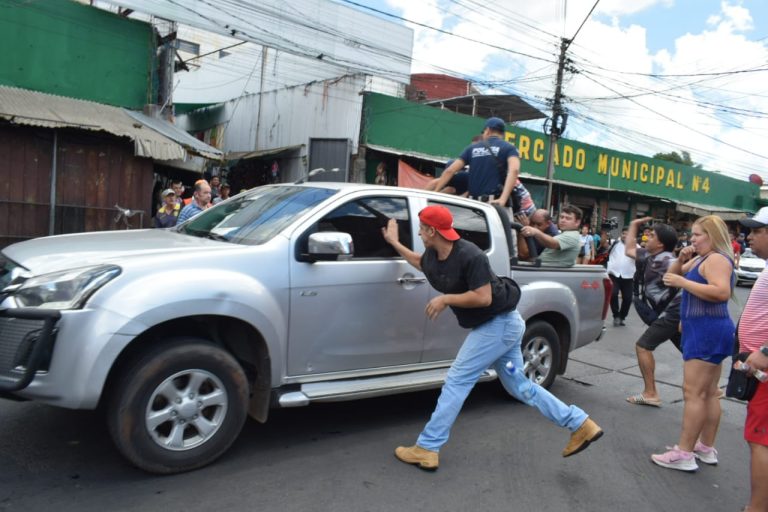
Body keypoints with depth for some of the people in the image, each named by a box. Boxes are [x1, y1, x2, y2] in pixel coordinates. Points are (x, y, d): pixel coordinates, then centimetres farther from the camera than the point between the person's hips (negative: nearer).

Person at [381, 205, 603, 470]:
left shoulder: (470, 256, -24)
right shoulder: (433, 256, 2)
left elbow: (483, 298, -28)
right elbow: (419, 262, 26)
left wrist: (445, 299, -21)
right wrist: (394, 242, 27)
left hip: (499, 324, -10)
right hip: (500, 325, 10)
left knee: (456, 381, -8)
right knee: (519, 386, 16)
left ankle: (426, 448, -1)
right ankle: (581, 425, 23)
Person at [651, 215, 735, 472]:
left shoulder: (717, 259, -14)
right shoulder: (702, 259, 17)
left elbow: (722, 292, -29)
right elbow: (671, 275, 20)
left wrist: (683, 282, -25)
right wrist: (681, 260, 2)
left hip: (708, 330, -11)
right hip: (707, 330, 11)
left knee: (693, 393, -10)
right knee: (709, 392, 14)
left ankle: (684, 454, -6)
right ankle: (706, 448, 23)